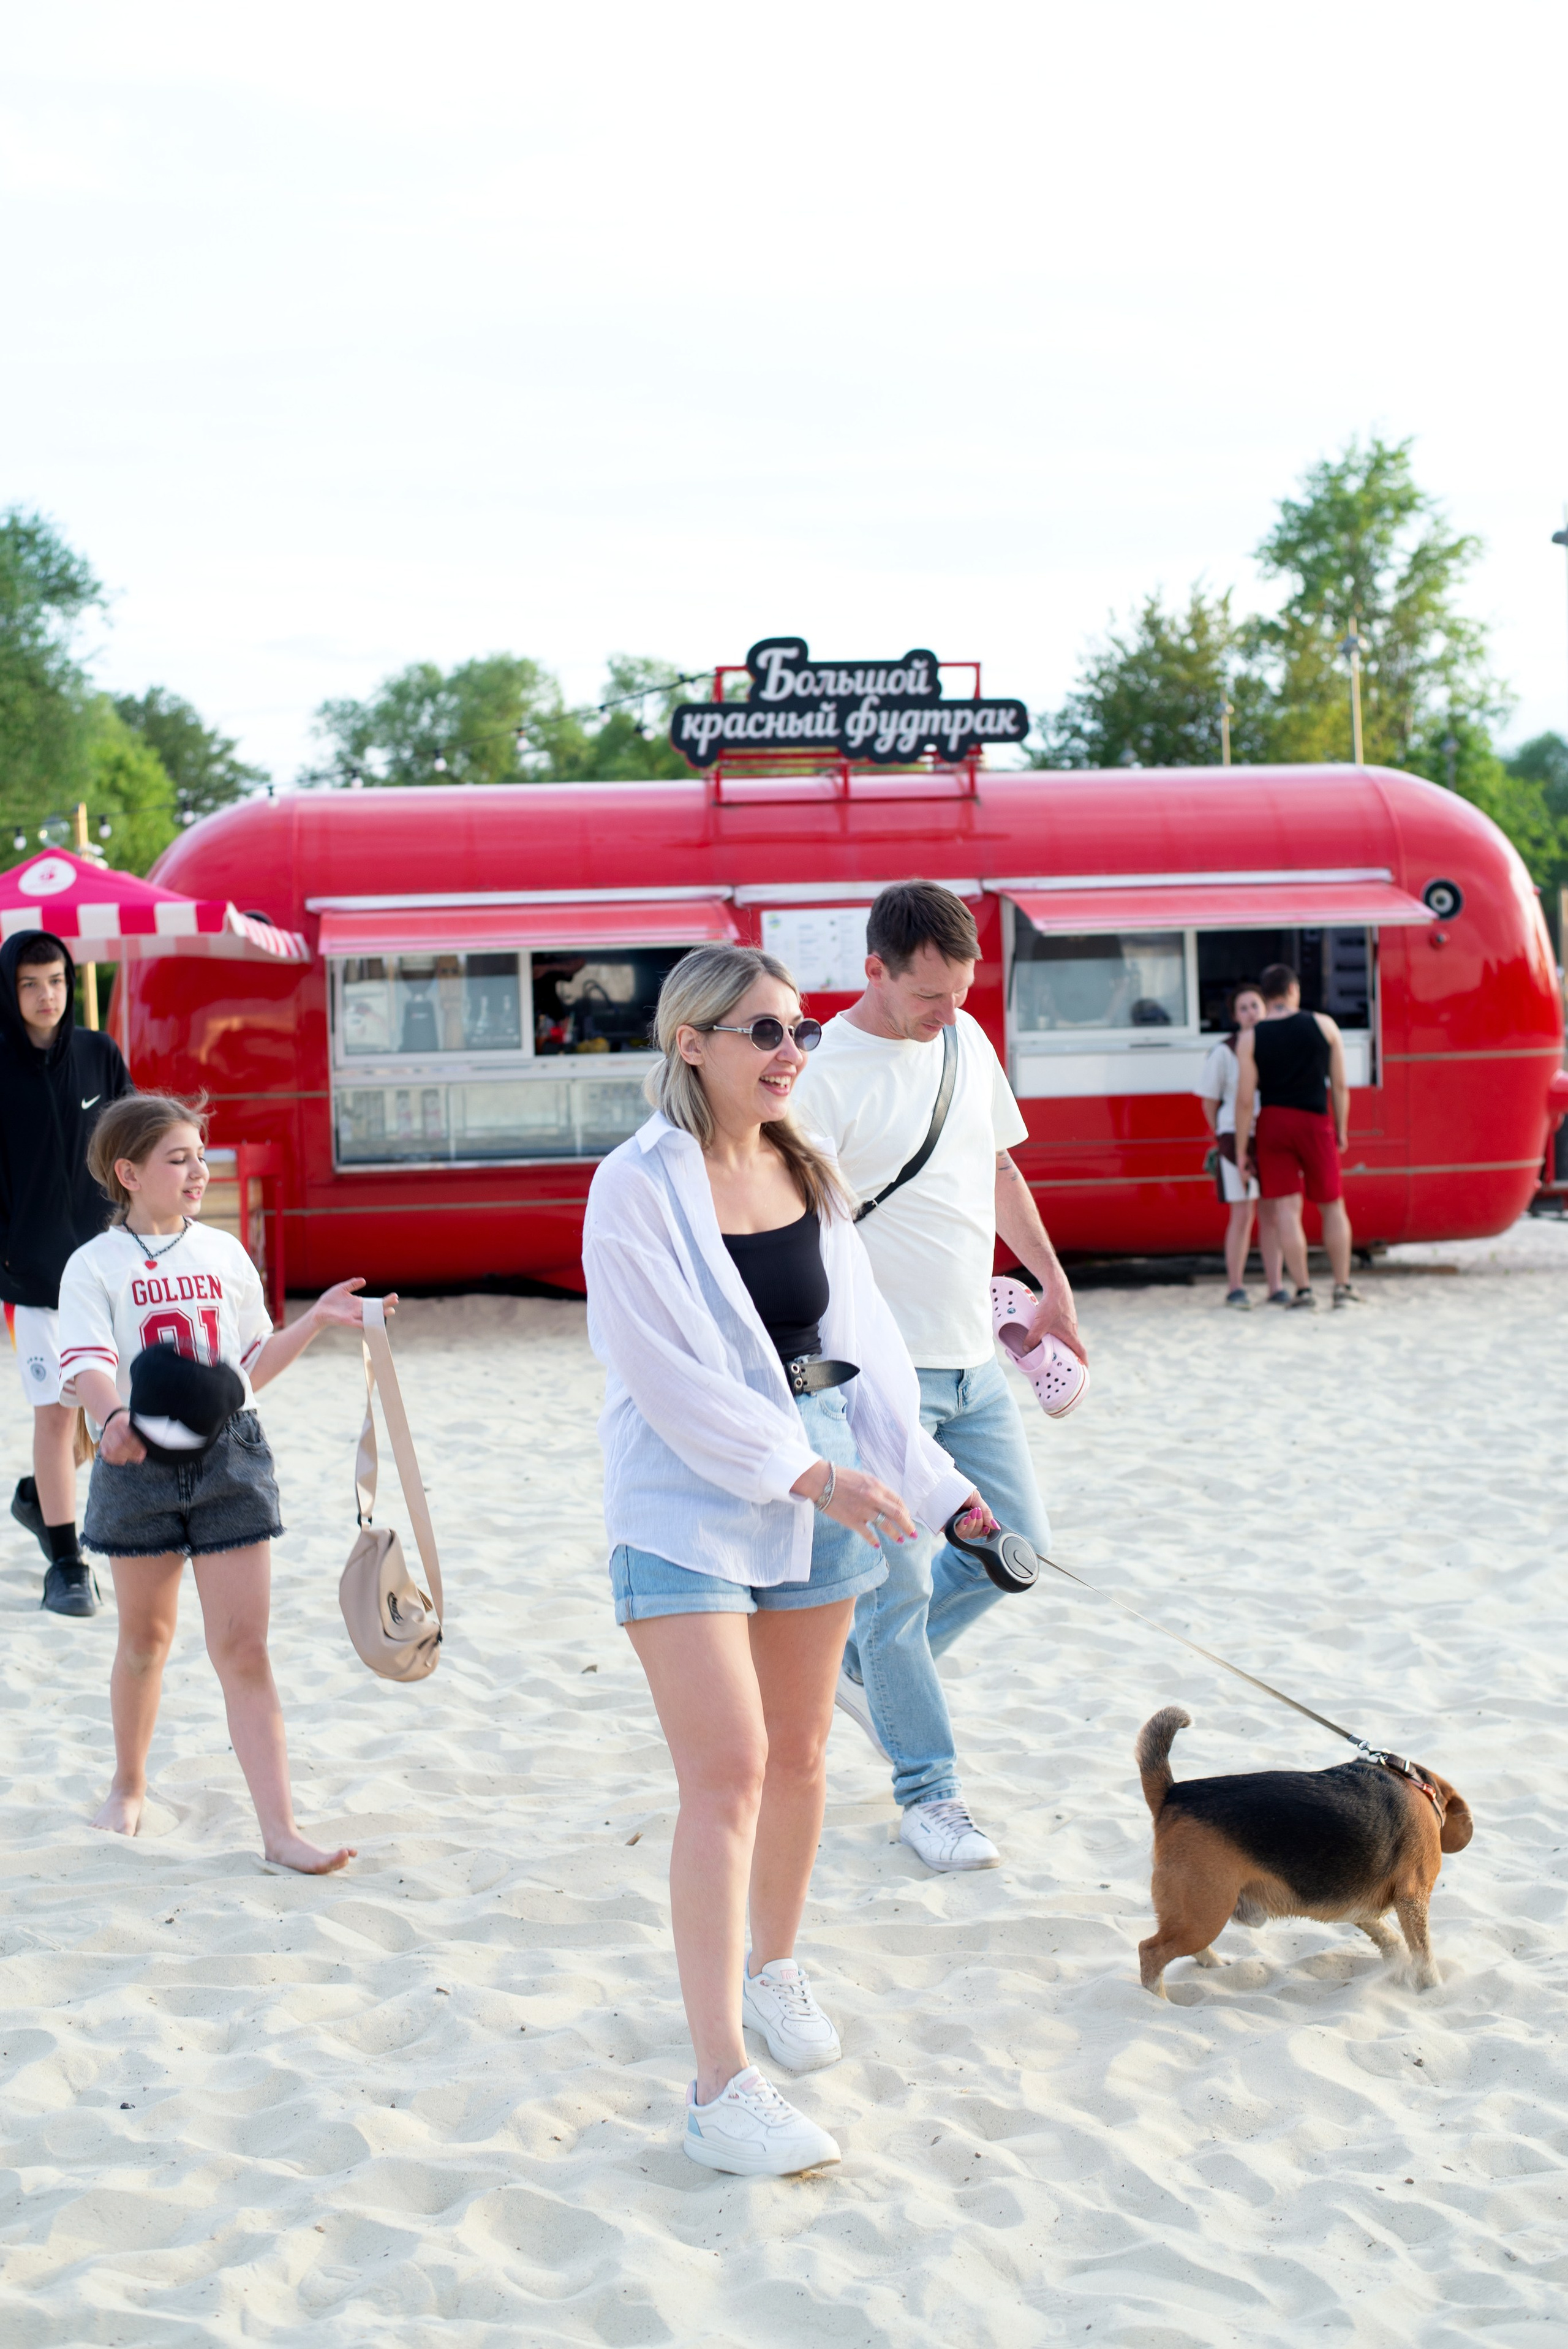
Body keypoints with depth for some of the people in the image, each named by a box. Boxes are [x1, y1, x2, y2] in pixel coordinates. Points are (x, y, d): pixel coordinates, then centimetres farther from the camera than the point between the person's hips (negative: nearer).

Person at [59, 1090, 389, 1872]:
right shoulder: (96, 1266, -3)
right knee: (146, 1637, 14)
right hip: (140, 1461, -2)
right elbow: (87, 1365, -18)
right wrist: (113, 1418, -38)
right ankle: (129, 1785, 39)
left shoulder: (225, 1255, 8)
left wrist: (317, 1320, 4)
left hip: (229, 1455, 2)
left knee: (243, 1646, -3)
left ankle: (280, 1830, -6)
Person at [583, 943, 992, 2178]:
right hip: (689, 1504, -6)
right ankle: (722, 2086, -10)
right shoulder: (638, 1187, -13)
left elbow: (864, 1336, 12)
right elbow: (671, 1378, -17)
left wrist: (925, 1472, 8)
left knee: (799, 1754, 15)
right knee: (729, 1771, -12)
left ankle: (774, 1963, 40)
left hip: (822, 1489, 6)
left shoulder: (808, 1173, 7)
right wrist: (810, 1473, -19)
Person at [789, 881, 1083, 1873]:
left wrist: (1054, 1285, 21)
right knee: (901, 1584, -1)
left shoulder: (968, 1041, 8)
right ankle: (930, 1793, 12)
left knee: (1018, 1544, 13)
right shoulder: (825, 1074, -16)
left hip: (973, 1356, 8)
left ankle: (858, 1661, 31)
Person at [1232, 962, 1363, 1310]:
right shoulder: (1323, 1025, 0)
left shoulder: (1250, 1038, -3)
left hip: (1273, 1124, 0)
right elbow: (1340, 1085, 3)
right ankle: (1343, 1287, 13)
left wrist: (1241, 1149, -2)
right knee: (1332, 1206, 12)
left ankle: (1303, 1289, -3)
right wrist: (1342, 1129, 14)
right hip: (1315, 1123, 0)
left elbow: (1245, 1099, -7)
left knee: (1286, 1209, 1)